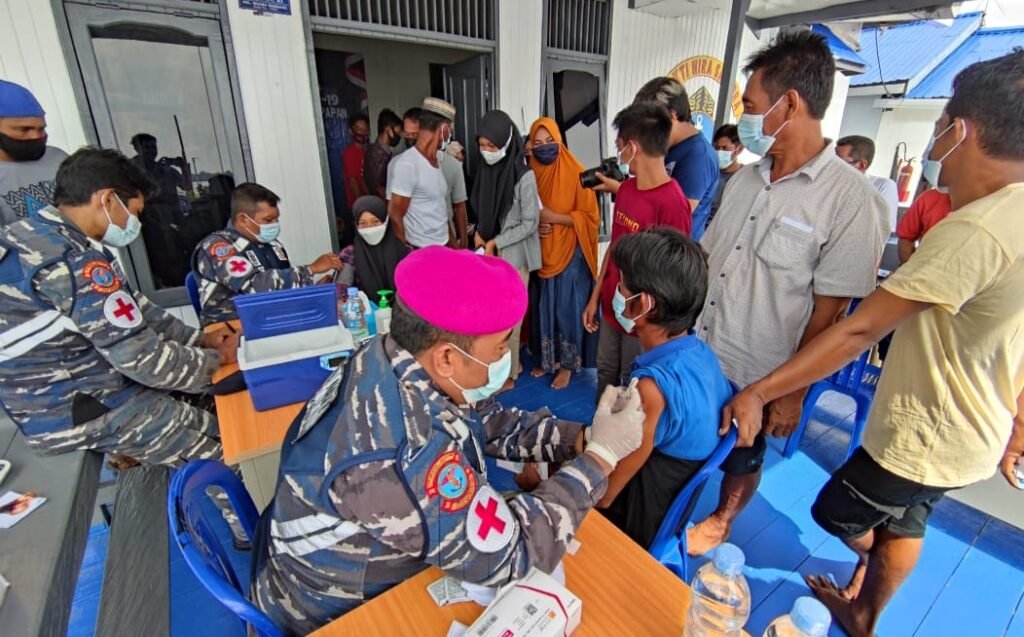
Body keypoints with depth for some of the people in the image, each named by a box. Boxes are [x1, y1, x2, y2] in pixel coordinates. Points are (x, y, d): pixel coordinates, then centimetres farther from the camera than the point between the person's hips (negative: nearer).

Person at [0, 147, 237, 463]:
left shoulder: (34, 235, 5)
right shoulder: (74, 262, -28)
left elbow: (132, 310, 9)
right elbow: (143, 359, -25)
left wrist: (200, 339, 5)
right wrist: (217, 358, -9)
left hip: (63, 389, 10)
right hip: (77, 411, -10)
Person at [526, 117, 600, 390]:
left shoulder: (576, 173, -12)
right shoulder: (532, 173, 3)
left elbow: (590, 216, -12)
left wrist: (553, 217, -18)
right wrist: (535, 225, -6)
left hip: (570, 253, -5)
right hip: (542, 253, 5)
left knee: (567, 309, 2)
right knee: (544, 307, 12)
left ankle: (568, 364, 19)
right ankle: (548, 359, 29)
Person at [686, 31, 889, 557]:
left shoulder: (851, 200, -18)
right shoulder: (745, 177, 1)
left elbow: (829, 312, -15)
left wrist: (792, 392, -11)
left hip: (757, 377, -5)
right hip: (698, 353, 5)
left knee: (741, 460, 21)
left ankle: (720, 521, 49)